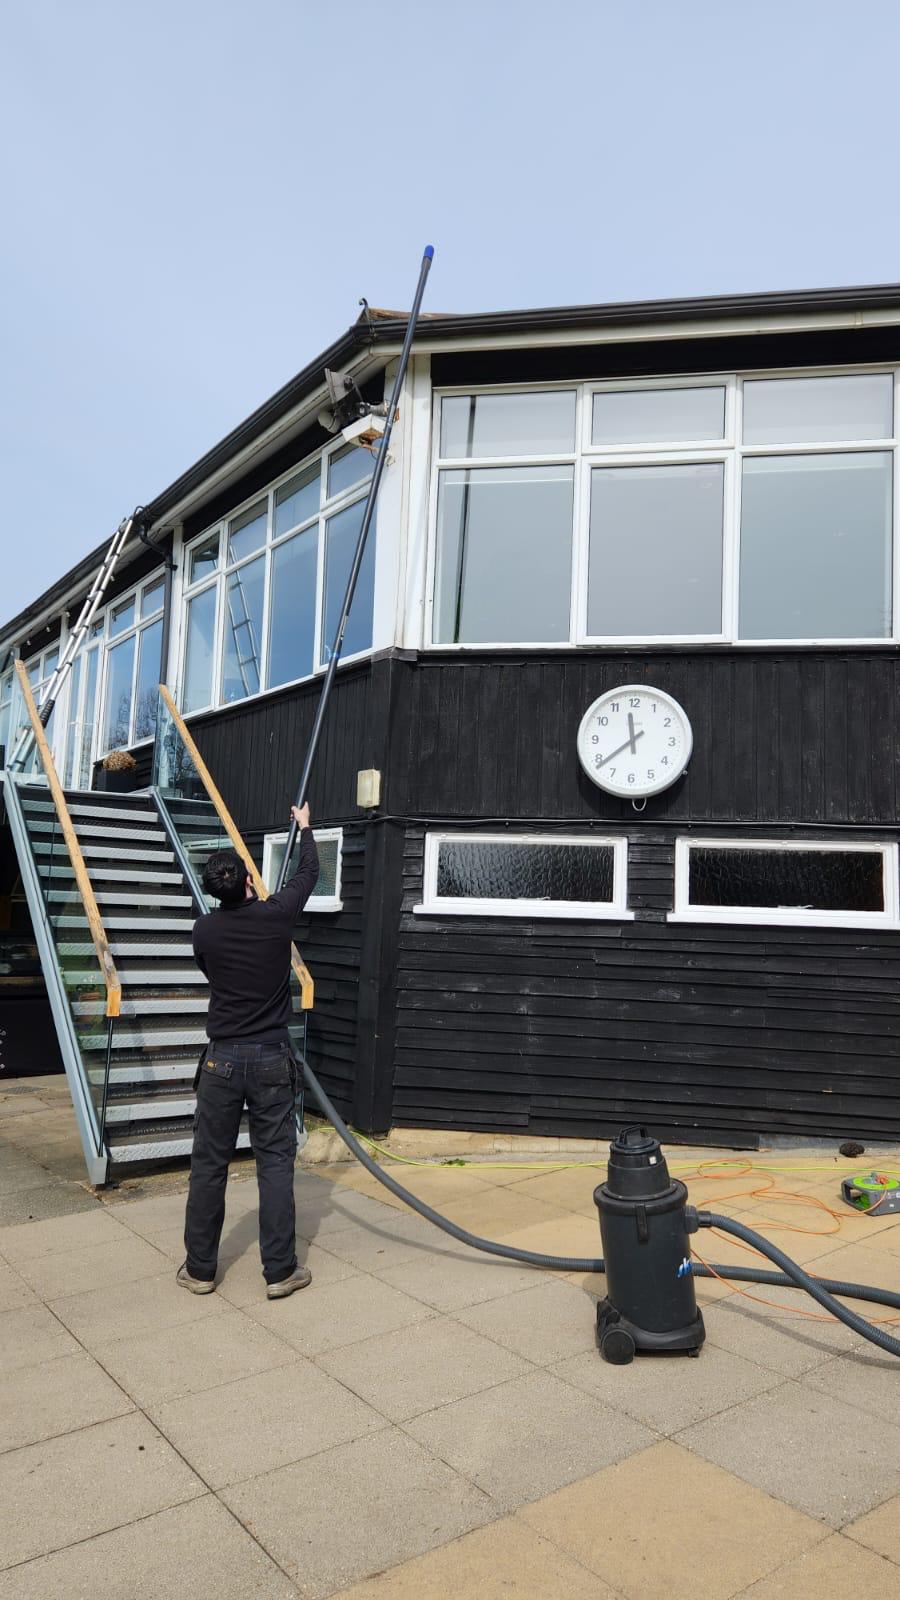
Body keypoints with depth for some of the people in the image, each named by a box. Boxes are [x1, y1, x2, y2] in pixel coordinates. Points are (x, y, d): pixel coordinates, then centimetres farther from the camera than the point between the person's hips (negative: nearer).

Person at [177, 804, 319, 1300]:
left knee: (209, 1163, 11)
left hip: (222, 1060, 1)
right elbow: (307, 873, 11)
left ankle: (199, 1268, 21)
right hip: (272, 1059, -1)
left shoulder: (204, 930, -4)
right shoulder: (275, 916, -8)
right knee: (275, 1162, 6)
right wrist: (304, 827, 27)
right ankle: (280, 1271, 11)